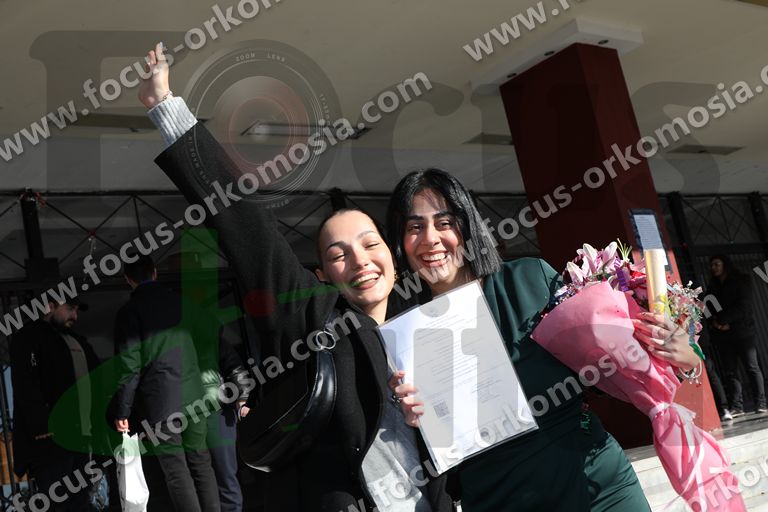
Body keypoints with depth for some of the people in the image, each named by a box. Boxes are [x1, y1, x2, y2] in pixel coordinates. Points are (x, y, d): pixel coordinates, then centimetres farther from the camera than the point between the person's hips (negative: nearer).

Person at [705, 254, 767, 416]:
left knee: (752, 368, -4)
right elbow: (708, 308, 9)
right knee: (730, 371, 0)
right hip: (722, 335, 4)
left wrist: (722, 320, -13)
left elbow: (743, 305, -7)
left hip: (742, 331, -4)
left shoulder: (741, 281, 4)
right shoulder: (712, 287, 18)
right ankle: (736, 407, -1)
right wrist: (714, 321, -12)